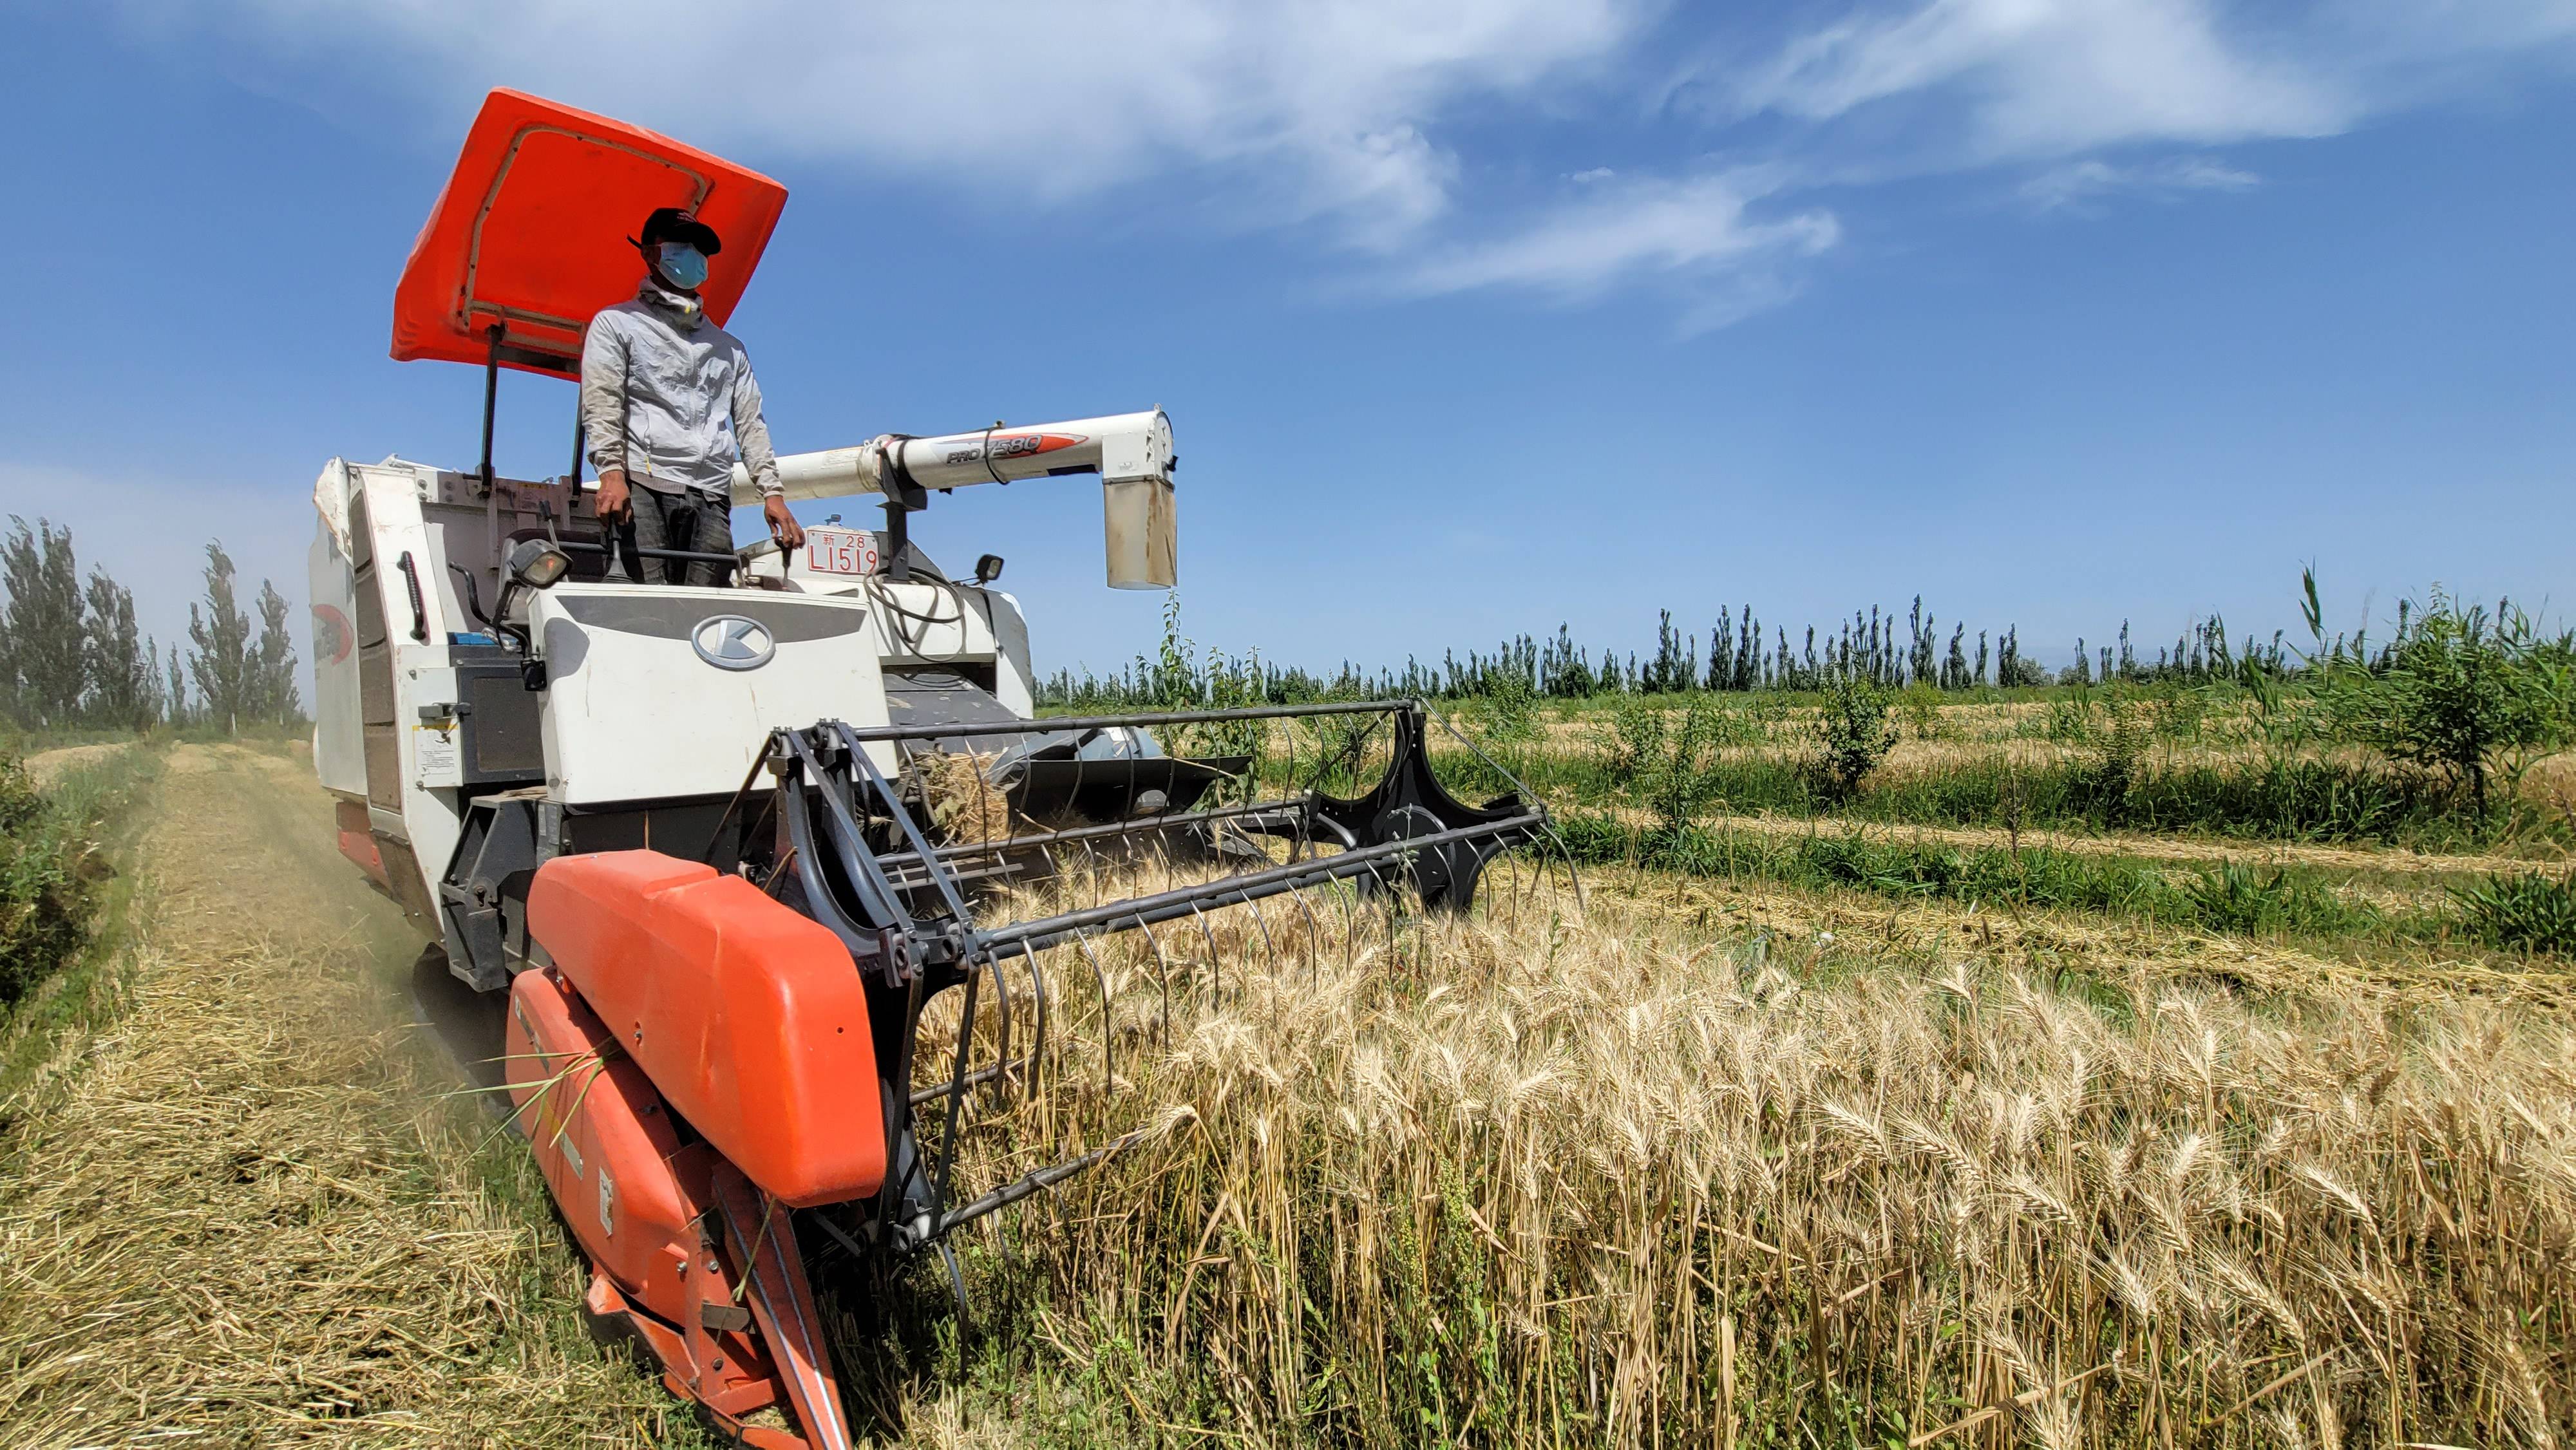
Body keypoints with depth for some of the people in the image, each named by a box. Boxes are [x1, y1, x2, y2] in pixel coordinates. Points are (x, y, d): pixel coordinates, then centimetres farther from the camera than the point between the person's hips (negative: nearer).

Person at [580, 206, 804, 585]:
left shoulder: (728, 348, 30)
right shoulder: (616, 323, 17)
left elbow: (750, 423, 21)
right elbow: (600, 403, 2)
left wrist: (772, 491, 7)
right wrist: (612, 471, -15)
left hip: (712, 498, 4)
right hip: (643, 486, -3)